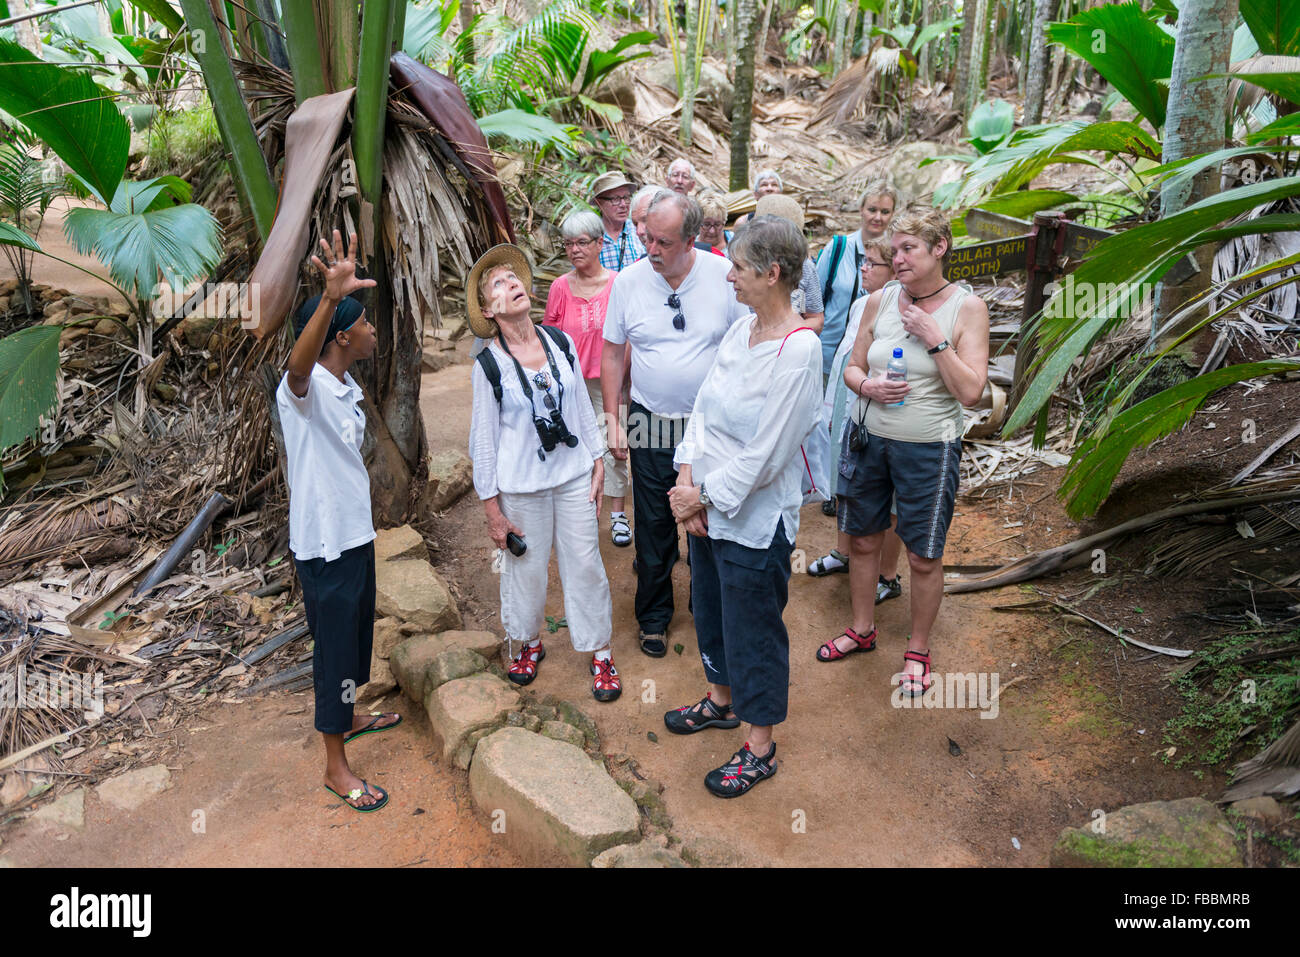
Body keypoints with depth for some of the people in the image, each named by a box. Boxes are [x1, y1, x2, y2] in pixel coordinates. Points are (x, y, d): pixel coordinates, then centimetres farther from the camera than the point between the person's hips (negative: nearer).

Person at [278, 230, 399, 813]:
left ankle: (348, 717, 47)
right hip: (323, 544, -9)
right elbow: (298, 365, -48)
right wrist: (332, 296, -63)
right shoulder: (304, 388, -22)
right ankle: (336, 766, 19)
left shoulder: (348, 389, 7)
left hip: (356, 532, 9)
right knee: (334, 647, 3)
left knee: (357, 632, 24)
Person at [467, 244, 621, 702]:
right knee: (526, 566, 12)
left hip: (574, 474, 3)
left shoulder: (560, 342, -1)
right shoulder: (489, 365, -11)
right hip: (521, 485, -2)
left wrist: (597, 461, 8)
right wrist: (492, 509, -5)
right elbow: (483, 439, -6)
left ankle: (599, 652, 27)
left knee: (585, 562, 9)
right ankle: (527, 642, 39)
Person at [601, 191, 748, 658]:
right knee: (653, 524, 10)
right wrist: (612, 421, 2)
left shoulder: (724, 275, -10)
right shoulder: (629, 281, -6)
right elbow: (613, 355, 4)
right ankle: (654, 616, 30)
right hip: (651, 423, 1)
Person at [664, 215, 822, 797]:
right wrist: (688, 481, -7)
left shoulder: (798, 350, -23)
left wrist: (705, 496, -13)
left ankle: (760, 748, 30)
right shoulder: (740, 331, 2)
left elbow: (765, 454, -23)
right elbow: (703, 408, 5)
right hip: (708, 508, 8)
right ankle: (721, 700, 50)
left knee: (753, 630, 8)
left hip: (754, 520, -8)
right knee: (711, 611, 25)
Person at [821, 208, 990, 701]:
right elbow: (852, 367, 9)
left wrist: (934, 337, -21)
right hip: (870, 438, 4)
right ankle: (862, 629, 38)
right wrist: (868, 387, -13)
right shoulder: (879, 301, 1)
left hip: (928, 449, -4)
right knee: (862, 539, 15)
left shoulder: (967, 307, -9)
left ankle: (918, 651, 28)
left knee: (924, 557, 6)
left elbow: (970, 391, -15)